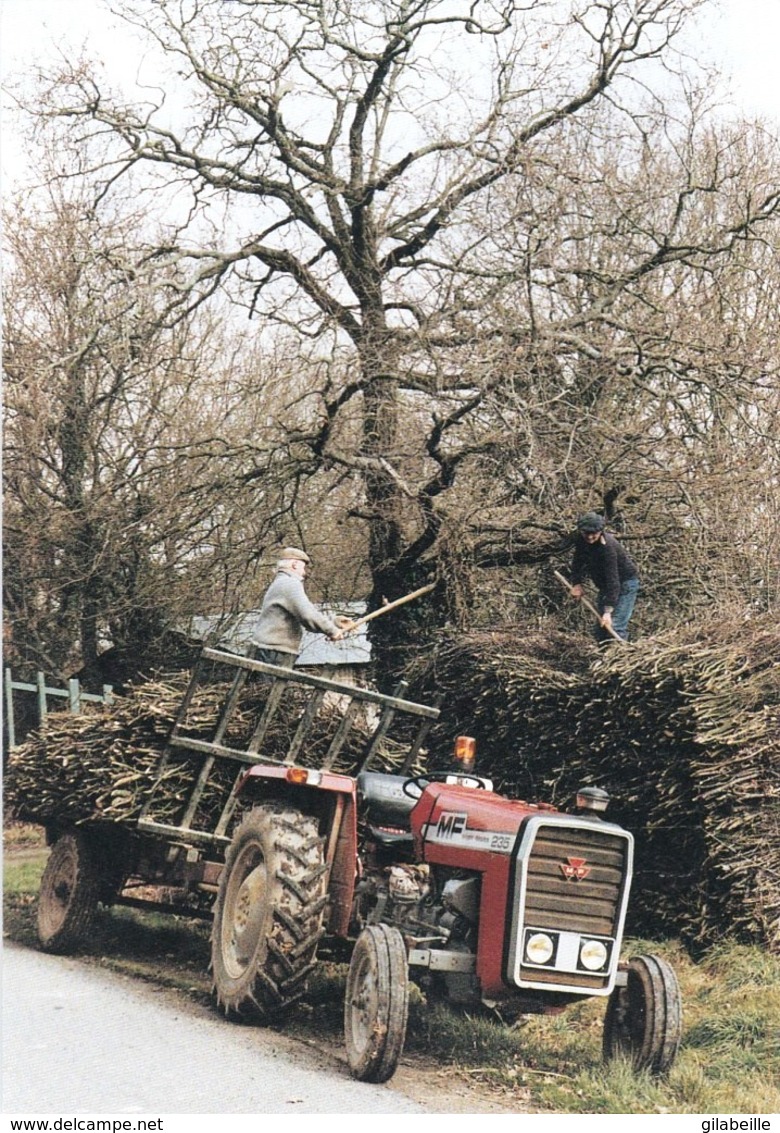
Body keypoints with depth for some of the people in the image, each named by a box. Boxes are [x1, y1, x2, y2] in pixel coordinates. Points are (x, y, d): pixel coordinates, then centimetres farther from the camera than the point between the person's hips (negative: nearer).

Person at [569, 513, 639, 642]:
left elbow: (613, 581, -36)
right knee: (601, 628, 12)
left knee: (616, 626, -19)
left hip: (625, 583, -8)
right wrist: (576, 583, -9)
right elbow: (578, 561, 5)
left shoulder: (607, 547, -33)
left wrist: (608, 611, -40)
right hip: (605, 584, 8)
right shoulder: (582, 539, -12)